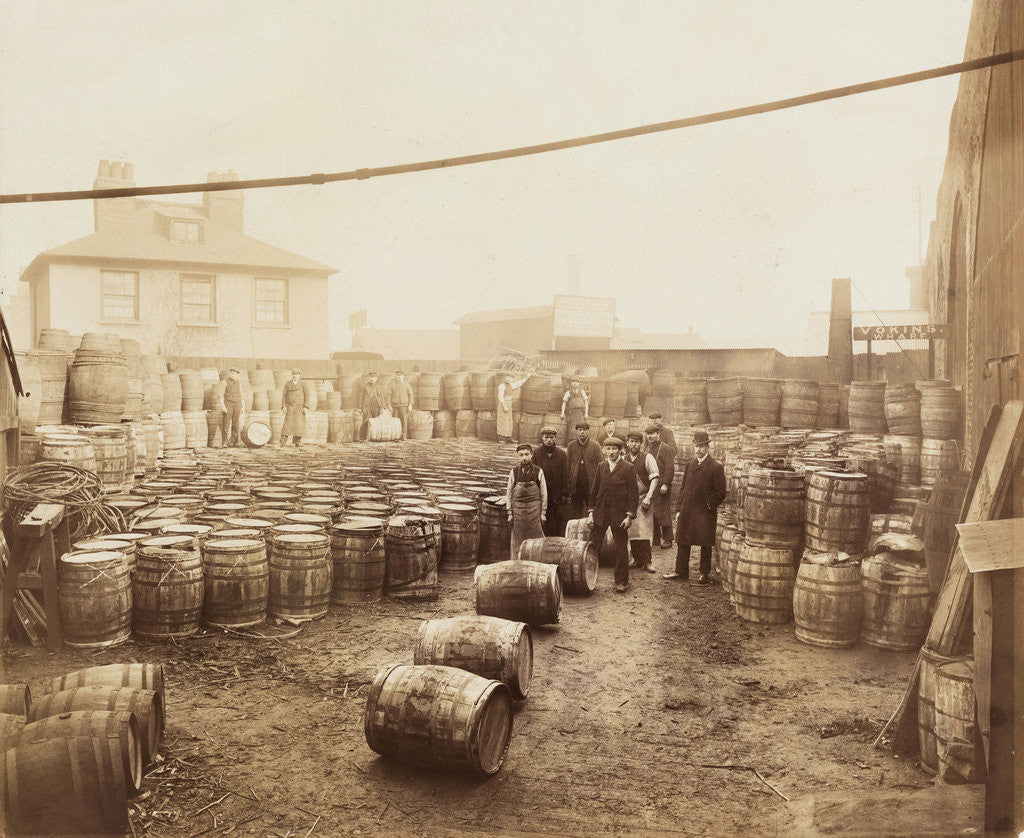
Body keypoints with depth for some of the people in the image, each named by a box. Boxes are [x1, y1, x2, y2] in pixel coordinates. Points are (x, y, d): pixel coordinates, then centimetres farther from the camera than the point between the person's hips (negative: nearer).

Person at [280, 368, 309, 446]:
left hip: (300, 408, 0)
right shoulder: (288, 384, 4)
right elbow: (284, 395, 4)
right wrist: (284, 407, -5)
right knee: (288, 423, -9)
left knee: (299, 424, -2)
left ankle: (297, 443, 8)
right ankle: (282, 441, -10)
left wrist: (306, 407, -10)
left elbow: (307, 396, -1)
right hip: (290, 407, 0)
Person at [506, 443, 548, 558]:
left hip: (534, 509, -1)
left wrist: (543, 513, 1)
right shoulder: (514, 472, 1)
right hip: (517, 509, 1)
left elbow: (544, 494, 3)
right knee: (517, 541, 5)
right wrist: (510, 513, 3)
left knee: (535, 539, 0)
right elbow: (509, 493, 6)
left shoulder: (538, 472, -1)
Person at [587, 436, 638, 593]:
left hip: (619, 513, -3)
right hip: (600, 512, 3)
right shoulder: (601, 467, 9)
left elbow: (633, 494, -4)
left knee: (621, 549, 5)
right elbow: (594, 491, 13)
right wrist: (591, 512, 6)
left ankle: (621, 581, 16)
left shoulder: (628, 468, -3)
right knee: (592, 546, 2)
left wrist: (630, 516, -10)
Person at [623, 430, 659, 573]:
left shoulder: (647, 458, -5)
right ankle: (637, 559, 17)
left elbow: (654, 479, -10)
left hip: (643, 498, -4)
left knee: (643, 530, -8)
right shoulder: (624, 459, 6)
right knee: (631, 530, 4)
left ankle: (647, 561, 0)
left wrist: (648, 497, -18)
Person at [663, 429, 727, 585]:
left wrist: (708, 506, -10)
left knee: (705, 545, 4)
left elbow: (720, 493, -6)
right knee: (682, 543, 11)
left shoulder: (716, 467, -6)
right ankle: (681, 571, 23)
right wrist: (679, 509, 10)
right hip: (686, 512, 6)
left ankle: (705, 574, 15)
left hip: (704, 514, -5)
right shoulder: (690, 465, 12)